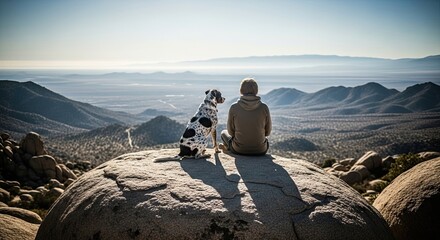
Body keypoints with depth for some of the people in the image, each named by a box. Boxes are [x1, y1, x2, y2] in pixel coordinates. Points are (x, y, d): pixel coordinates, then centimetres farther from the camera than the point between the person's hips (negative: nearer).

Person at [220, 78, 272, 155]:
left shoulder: (234, 107, -13)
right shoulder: (264, 107, -10)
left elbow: (231, 131, -2)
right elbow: (267, 132, 1)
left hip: (239, 150, -1)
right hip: (260, 150, 1)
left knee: (224, 133, 30)